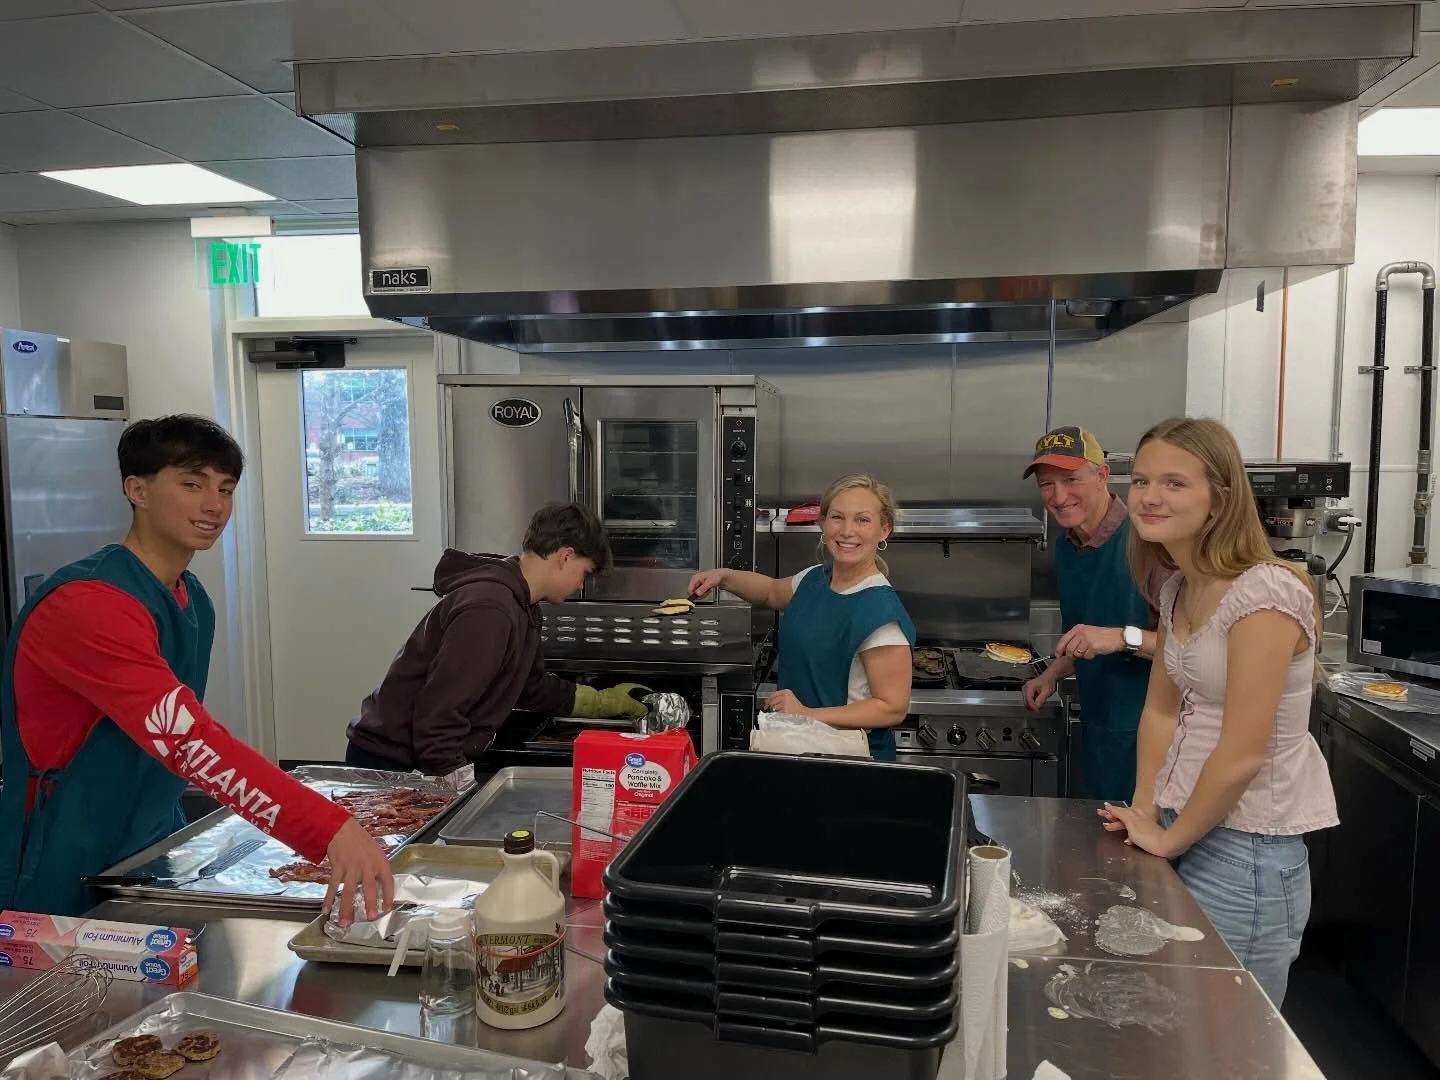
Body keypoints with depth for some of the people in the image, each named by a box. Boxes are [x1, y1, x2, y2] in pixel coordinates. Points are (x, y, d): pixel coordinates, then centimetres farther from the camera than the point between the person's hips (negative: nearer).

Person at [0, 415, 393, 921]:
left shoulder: (194, 601, 4)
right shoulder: (90, 603, -23)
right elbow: (188, 740, -35)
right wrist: (332, 830, -41)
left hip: (152, 860, 8)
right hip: (66, 887, -8)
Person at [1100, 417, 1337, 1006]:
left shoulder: (1264, 594, -22)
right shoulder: (1177, 589, 4)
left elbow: (1243, 754, -22)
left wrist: (1169, 840, -10)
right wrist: (1143, 813, 0)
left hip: (1246, 846, -7)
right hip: (1183, 826, 8)